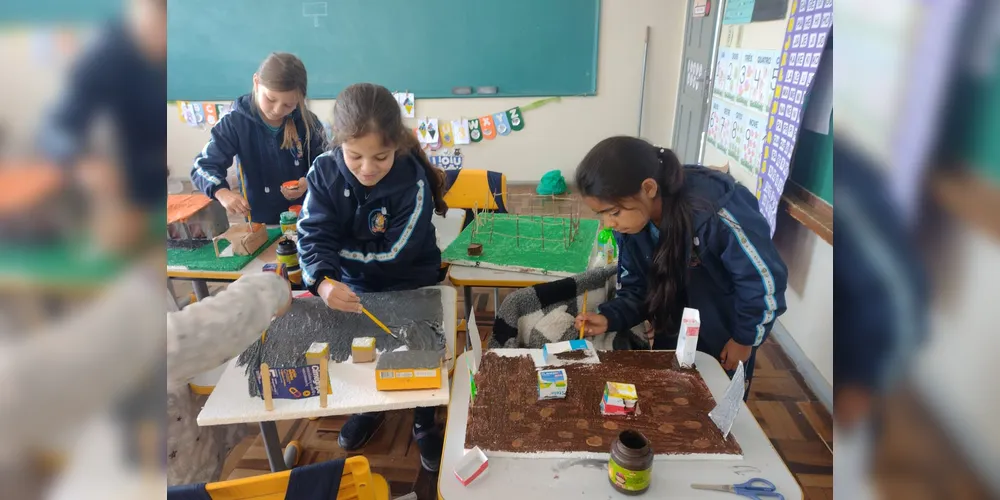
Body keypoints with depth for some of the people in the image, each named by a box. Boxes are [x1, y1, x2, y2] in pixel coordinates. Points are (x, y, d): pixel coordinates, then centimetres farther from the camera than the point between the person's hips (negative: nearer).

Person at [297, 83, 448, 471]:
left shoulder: (413, 181, -25)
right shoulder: (324, 172, -16)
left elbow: (392, 254, -24)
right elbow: (313, 236, -21)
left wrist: (336, 248, -18)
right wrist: (323, 281, -40)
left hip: (409, 287, -3)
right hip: (353, 285, 4)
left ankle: (424, 422, 29)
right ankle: (368, 407, 39)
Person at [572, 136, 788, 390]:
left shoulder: (715, 211, -36)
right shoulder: (629, 224, -17)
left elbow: (763, 278, -23)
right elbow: (637, 289, -6)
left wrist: (744, 338, -13)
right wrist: (609, 318, -25)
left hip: (726, 335, -4)